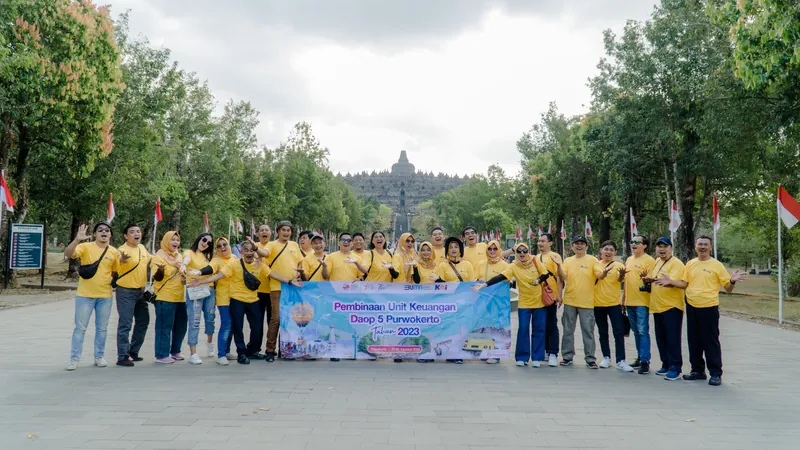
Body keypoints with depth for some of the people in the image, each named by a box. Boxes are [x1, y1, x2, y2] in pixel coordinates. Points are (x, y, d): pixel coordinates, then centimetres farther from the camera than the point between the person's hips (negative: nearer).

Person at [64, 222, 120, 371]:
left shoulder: (114, 252, 4)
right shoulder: (85, 247, -6)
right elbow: (68, 254, -23)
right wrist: (77, 239, -35)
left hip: (105, 296, 3)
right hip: (85, 295, -3)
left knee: (102, 328, 10)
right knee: (80, 328, 1)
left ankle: (99, 356, 22)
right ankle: (75, 359, 9)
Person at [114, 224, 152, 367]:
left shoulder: (142, 248, 7)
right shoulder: (122, 250, -16)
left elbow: (149, 260, 28)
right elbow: (117, 265, -38)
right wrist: (123, 259, -58)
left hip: (141, 291, 8)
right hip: (126, 291, -8)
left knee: (143, 321, 15)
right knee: (125, 324, -7)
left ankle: (133, 351, 29)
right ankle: (122, 357, -2)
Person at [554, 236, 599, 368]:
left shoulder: (592, 260, -1)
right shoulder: (568, 261, 6)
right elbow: (563, 277, -3)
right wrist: (558, 266, -20)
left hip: (587, 302, -3)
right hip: (570, 301, 3)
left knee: (588, 331, 1)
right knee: (568, 330, 9)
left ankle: (590, 359, 7)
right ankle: (567, 356, 19)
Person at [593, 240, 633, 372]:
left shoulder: (619, 265, -2)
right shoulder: (596, 265, 2)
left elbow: (619, 279, -21)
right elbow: (600, 276, -16)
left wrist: (622, 275, -46)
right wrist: (605, 270, -40)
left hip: (614, 303, -2)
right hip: (598, 303, 2)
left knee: (619, 332, -6)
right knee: (603, 333, 11)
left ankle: (621, 361, -5)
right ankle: (606, 358, 22)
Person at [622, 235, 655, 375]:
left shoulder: (649, 260, -7)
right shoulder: (629, 260, 15)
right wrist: (623, 299, 21)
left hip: (642, 302, -7)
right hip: (629, 302, 7)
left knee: (643, 331, -8)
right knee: (636, 332, 14)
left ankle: (645, 361, -5)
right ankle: (640, 357, 24)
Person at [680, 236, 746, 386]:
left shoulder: (717, 265, -5)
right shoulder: (690, 264, 7)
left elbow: (728, 289, -4)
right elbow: (685, 284, 14)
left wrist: (732, 281, -24)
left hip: (709, 308, -5)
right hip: (692, 307, 5)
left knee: (711, 341, -1)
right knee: (694, 341, 12)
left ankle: (716, 374, 7)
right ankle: (697, 370, 23)